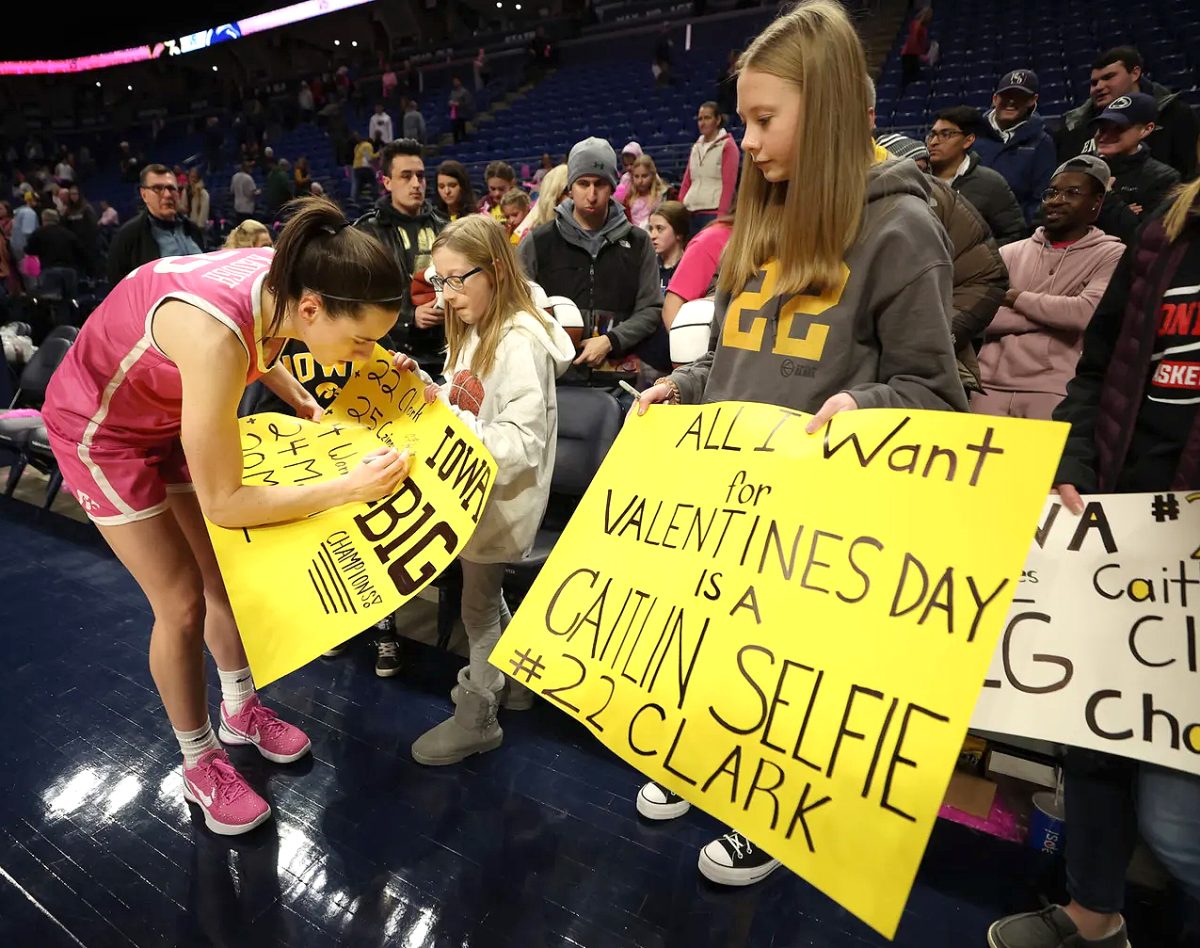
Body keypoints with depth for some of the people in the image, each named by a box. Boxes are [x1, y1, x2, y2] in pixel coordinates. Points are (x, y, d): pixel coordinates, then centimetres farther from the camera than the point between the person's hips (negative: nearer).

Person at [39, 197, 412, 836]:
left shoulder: (284, 282, -21)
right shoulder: (215, 338, -43)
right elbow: (223, 503, -34)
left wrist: (304, 405, -8)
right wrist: (349, 489, -37)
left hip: (176, 410, 7)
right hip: (103, 426, -7)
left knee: (229, 574, 11)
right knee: (183, 604, -2)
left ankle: (240, 711, 34)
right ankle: (200, 765, 21)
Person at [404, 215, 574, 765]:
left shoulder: (521, 342, -22)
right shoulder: (476, 332, 8)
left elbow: (524, 443, -26)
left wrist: (450, 418, -29)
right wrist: (427, 389, -4)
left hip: (502, 498, -9)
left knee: (478, 603, 6)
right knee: (486, 593, 22)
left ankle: (476, 717, 26)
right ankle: (510, 679, 44)